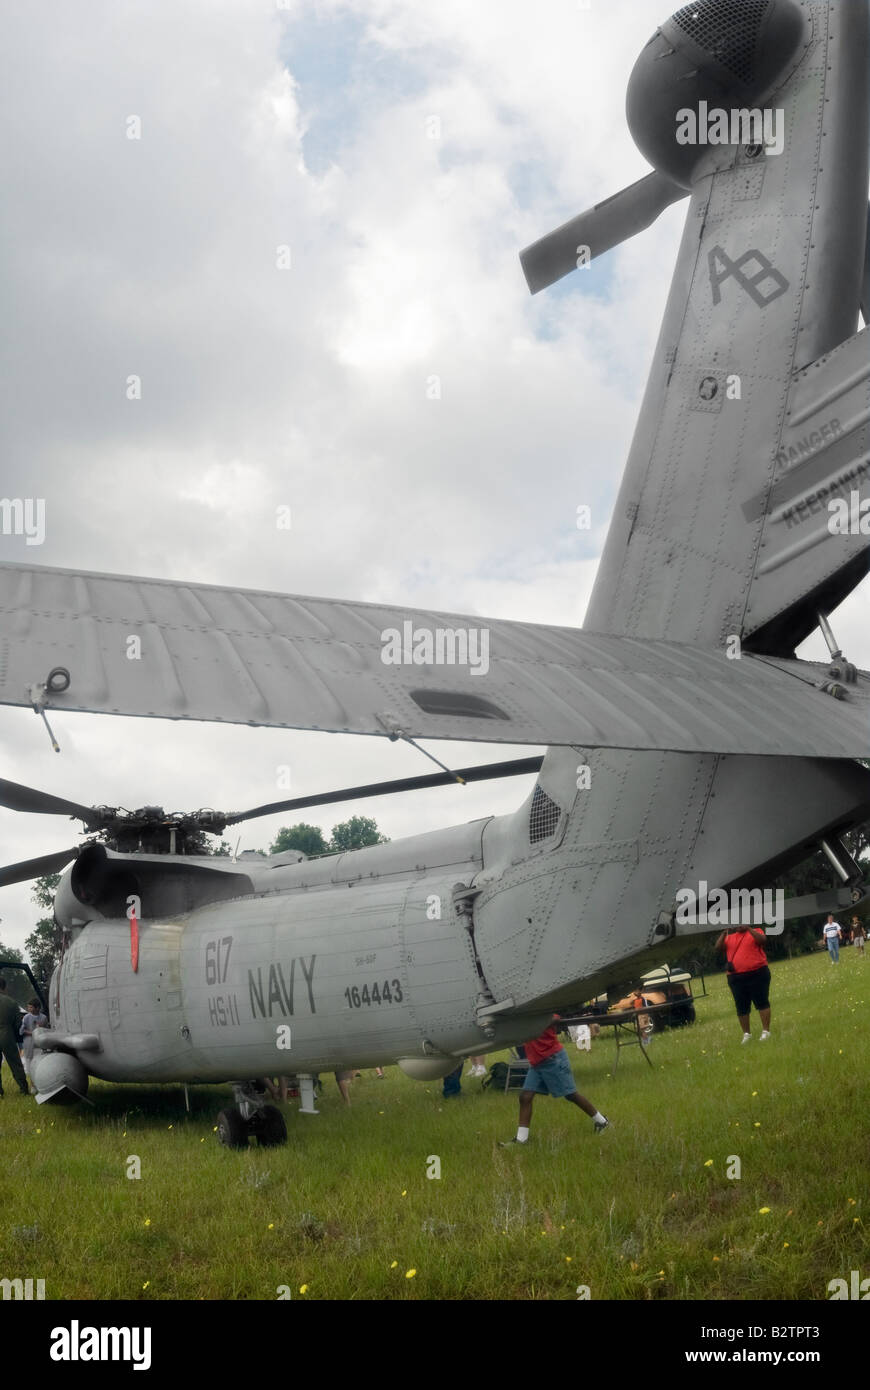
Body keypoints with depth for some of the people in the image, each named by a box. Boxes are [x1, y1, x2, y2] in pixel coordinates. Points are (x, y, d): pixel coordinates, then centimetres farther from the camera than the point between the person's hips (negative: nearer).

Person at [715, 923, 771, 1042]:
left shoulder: (755, 932, 4)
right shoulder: (730, 937, 14)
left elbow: (761, 940, -17)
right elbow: (718, 947, 2)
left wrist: (748, 928, -21)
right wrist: (724, 933, -9)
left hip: (757, 974, -4)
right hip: (736, 978, 4)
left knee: (762, 1002, -4)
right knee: (741, 1007, 6)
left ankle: (766, 1031, 1)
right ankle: (746, 1033, 15)